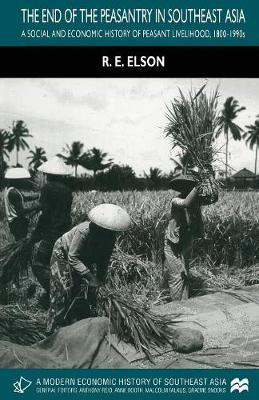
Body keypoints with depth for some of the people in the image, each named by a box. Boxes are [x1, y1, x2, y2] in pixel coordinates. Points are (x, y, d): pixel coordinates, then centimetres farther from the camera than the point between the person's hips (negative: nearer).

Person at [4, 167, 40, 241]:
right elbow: (21, 212, -25)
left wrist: (39, 195, 11)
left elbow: (24, 198, 16)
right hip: (17, 222, -10)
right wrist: (35, 207, -19)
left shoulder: (8, 188, 7)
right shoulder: (13, 192, -25)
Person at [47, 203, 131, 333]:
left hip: (84, 259, 6)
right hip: (63, 254, -6)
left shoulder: (110, 236, -20)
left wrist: (101, 279, -16)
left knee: (88, 289, 0)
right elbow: (73, 257, -35)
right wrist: (89, 277, -40)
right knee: (63, 291, -10)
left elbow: (104, 260, -8)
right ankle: (55, 330, 0)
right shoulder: (84, 231, -40)